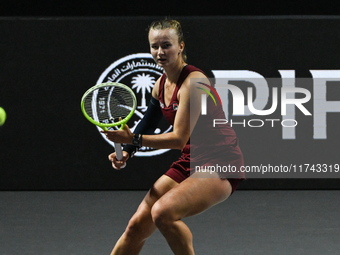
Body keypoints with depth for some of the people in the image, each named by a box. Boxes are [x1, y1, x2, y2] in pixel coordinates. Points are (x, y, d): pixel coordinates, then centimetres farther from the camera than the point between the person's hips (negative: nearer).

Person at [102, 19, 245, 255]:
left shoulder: (194, 81, -19)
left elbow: (179, 138, -22)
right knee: (137, 226, 4)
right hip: (190, 161, 8)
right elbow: (147, 126, 21)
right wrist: (127, 151, 5)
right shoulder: (161, 84, 7)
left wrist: (133, 140, -20)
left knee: (163, 212, -31)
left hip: (221, 164, -8)